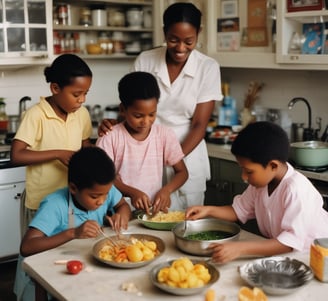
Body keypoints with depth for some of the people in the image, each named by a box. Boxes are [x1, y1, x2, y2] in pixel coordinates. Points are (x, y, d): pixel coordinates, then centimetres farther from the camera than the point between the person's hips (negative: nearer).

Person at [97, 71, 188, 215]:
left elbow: (182, 172, 7)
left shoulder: (165, 135, 1)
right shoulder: (109, 138, -4)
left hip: (155, 209, 2)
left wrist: (166, 190, -13)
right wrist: (132, 192, -20)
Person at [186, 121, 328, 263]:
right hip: (279, 250, 7)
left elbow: (292, 241, -32)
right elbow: (240, 210, 11)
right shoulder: (261, 181, -2)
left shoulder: (296, 189, -26)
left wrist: (241, 248, -39)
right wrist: (209, 210, -5)